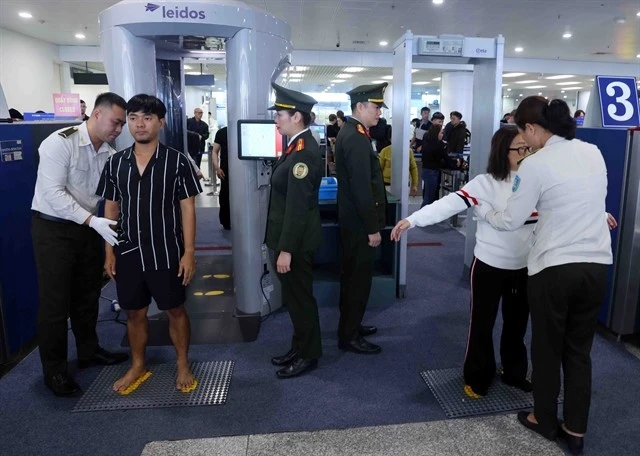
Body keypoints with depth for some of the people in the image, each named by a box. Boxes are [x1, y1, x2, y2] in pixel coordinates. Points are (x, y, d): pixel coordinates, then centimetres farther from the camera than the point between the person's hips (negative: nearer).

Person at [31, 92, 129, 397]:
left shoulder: (110, 154, 0)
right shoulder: (60, 143, -18)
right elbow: (54, 193, -24)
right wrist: (93, 221, -30)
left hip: (89, 228, 6)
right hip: (54, 229, -6)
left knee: (88, 295, 17)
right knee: (55, 301, 3)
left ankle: (89, 351, 36)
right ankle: (54, 370, 19)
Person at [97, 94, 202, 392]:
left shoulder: (176, 161, -8)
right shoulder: (115, 163, 3)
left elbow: (187, 209, -7)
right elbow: (110, 209, 9)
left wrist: (188, 252, -11)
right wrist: (109, 252, 6)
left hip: (166, 253, -3)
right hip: (128, 253, 4)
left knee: (175, 311, 10)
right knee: (134, 313, 17)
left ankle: (183, 365, 29)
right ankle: (137, 365, 37)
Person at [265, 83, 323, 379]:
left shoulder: (304, 153, -22)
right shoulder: (298, 147, 10)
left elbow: (298, 207, -25)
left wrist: (286, 250, -22)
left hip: (296, 242, -10)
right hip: (289, 239, 10)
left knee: (300, 298, 5)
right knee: (294, 296, 19)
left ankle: (308, 356, 22)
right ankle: (299, 347, 35)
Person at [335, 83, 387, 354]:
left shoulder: (350, 132, 12)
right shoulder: (357, 138, -21)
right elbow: (362, 188, -25)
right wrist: (372, 228, -20)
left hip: (352, 219, 10)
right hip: (360, 222, -10)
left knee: (352, 276, 19)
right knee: (359, 278, 1)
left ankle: (350, 326, 33)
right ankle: (349, 336, 14)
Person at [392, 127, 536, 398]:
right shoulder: (486, 183, -14)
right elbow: (450, 203, -25)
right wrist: (412, 219, -37)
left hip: (524, 267, 4)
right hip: (489, 265, -4)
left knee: (517, 324, 19)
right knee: (482, 324, 9)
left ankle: (514, 372, 40)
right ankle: (477, 378, 27)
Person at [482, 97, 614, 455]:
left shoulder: (536, 165, -13)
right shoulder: (594, 153, 5)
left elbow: (511, 220, -5)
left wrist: (486, 213, 14)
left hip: (555, 268, -5)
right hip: (597, 265, 5)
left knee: (548, 349, 14)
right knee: (580, 350, 17)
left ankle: (545, 421, 32)